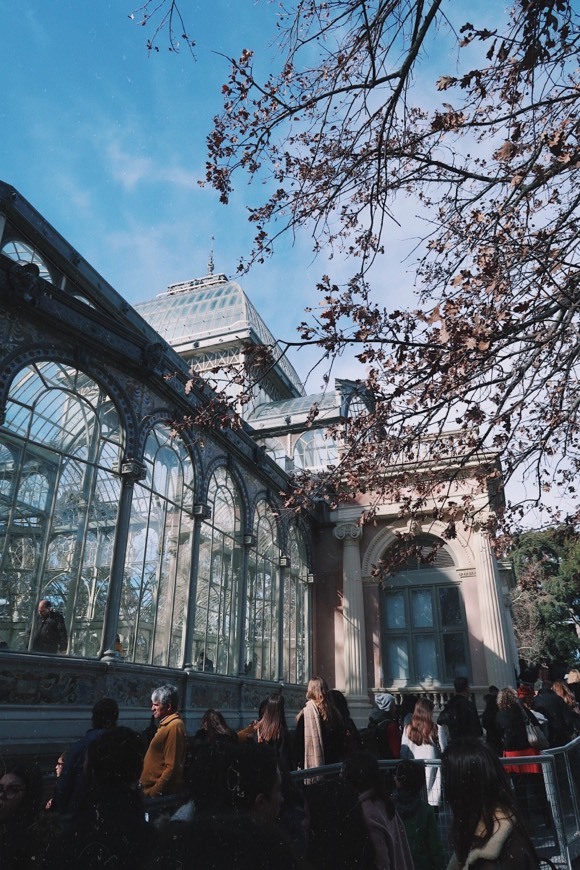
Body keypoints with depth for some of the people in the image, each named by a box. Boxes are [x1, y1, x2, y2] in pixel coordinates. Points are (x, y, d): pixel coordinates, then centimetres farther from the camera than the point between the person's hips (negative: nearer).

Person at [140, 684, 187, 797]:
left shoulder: (174, 726, -19)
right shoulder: (166, 724, 12)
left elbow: (172, 767, -23)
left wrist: (154, 792, -20)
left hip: (161, 793, -9)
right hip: (152, 788, 9)